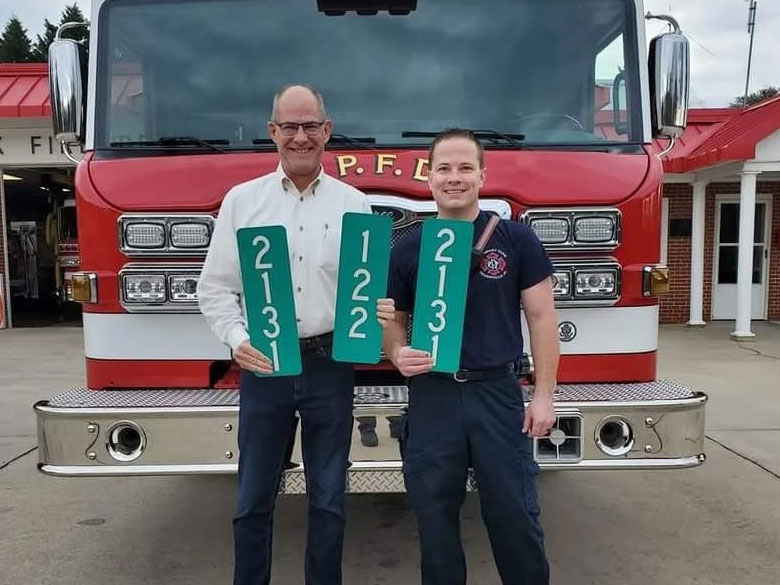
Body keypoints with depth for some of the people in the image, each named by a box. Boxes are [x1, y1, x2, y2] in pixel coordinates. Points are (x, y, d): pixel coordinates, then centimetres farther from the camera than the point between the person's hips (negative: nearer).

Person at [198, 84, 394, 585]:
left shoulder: (354, 204, 5)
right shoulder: (242, 200, 4)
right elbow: (215, 287, 3)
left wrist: (380, 311, -16)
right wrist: (237, 340, -12)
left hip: (331, 364, 1)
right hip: (264, 365, 0)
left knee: (328, 498, 12)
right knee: (254, 498, 11)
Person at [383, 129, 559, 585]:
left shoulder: (516, 239, 0)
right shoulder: (409, 248, 4)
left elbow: (541, 317, 1)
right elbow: (392, 318, 10)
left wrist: (544, 394, -3)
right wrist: (398, 354, -13)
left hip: (498, 393, -1)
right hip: (431, 396, 2)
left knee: (515, 512, 7)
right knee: (435, 515, 12)